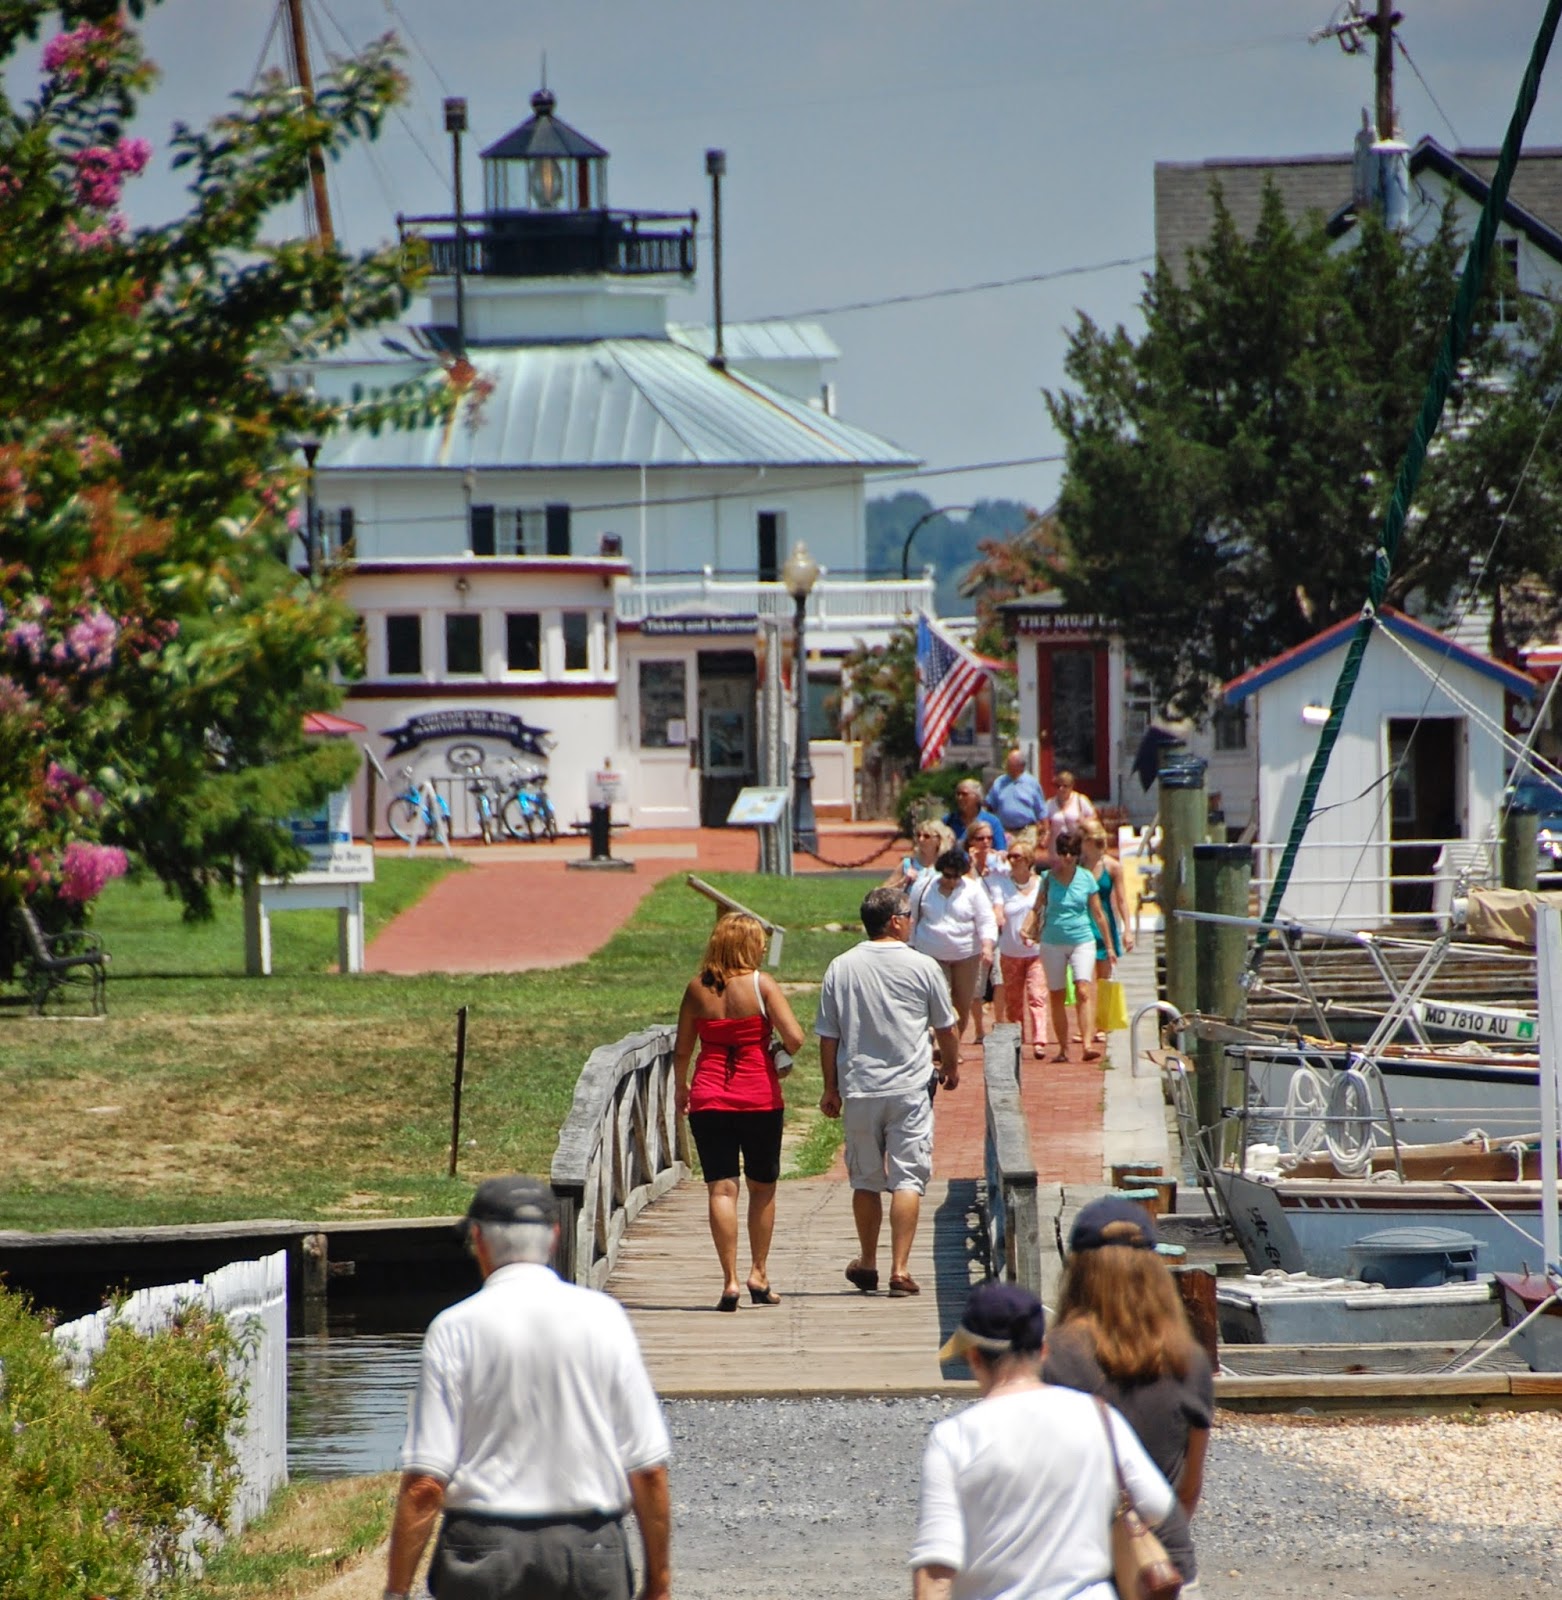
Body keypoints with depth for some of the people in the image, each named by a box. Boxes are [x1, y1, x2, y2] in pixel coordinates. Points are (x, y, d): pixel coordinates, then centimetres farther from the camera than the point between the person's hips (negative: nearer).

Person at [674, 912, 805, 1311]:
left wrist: (681, 1087, 23)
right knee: (763, 1187, 15)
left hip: (709, 1099, 1)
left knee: (721, 1188, 0)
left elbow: (681, 1049, 6)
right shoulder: (761, 984, -7)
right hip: (759, 1098, -1)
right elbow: (794, 1038, -15)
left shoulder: (697, 988, 1)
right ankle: (758, 1274, 18)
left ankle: (730, 1280, -8)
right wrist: (780, 1053, 8)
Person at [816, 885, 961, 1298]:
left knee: (866, 1179, 15)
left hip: (859, 1089, 2)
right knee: (907, 1179, -1)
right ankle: (900, 1269, -8)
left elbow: (828, 1036, 3)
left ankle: (867, 1264, 27)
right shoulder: (922, 967, -4)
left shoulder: (841, 968, 0)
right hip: (910, 1088, -2)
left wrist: (831, 1088, 14)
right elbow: (946, 1028, 6)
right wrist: (951, 1066, 25)